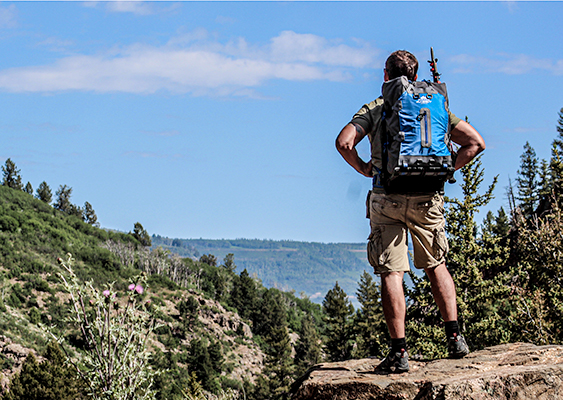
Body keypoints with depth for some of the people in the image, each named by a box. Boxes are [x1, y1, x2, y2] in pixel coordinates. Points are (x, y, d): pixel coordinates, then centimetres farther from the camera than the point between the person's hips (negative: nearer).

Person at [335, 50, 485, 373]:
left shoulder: (374, 108, 6)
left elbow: (344, 142, -10)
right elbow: (476, 142, 5)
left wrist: (363, 168, 5)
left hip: (386, 198, -2)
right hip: (428, 198, 2)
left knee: (391, 273, -2)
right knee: (436, 265, 19)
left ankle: (399, 351, -6)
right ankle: (455, 338, 14)